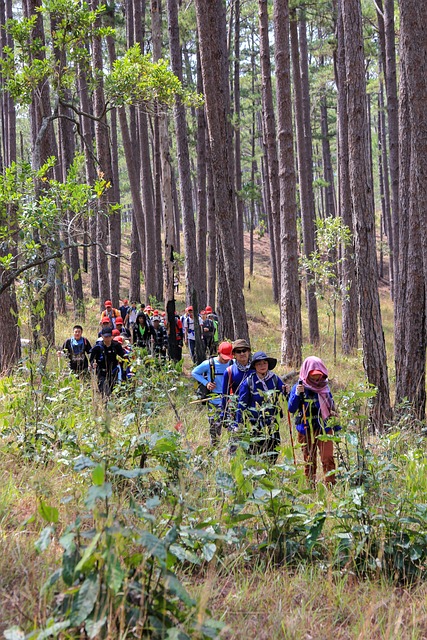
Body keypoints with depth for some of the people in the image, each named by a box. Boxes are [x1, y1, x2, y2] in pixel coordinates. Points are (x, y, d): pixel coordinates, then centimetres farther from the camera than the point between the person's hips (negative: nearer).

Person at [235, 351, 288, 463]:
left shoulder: (275, 379, 3)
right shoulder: (248, 382, -4)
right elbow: (242, 405, 1)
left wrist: (286, 392, -15)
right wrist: (238, 425, 0)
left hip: (272, 423, 3)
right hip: (255, 424, -3)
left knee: (273, 454, 3)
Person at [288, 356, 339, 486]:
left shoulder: (324, 387, 9)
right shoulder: (298, 387, -1)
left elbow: (332, 408, 17)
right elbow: (291, 409, -8)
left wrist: (337, 428, 15)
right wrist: (297, 394, -22)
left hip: (324, 428, 2)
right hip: (306, 430, -1)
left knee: (328, 459, -10)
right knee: (309, 462, 5)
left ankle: (330, 486, -8)